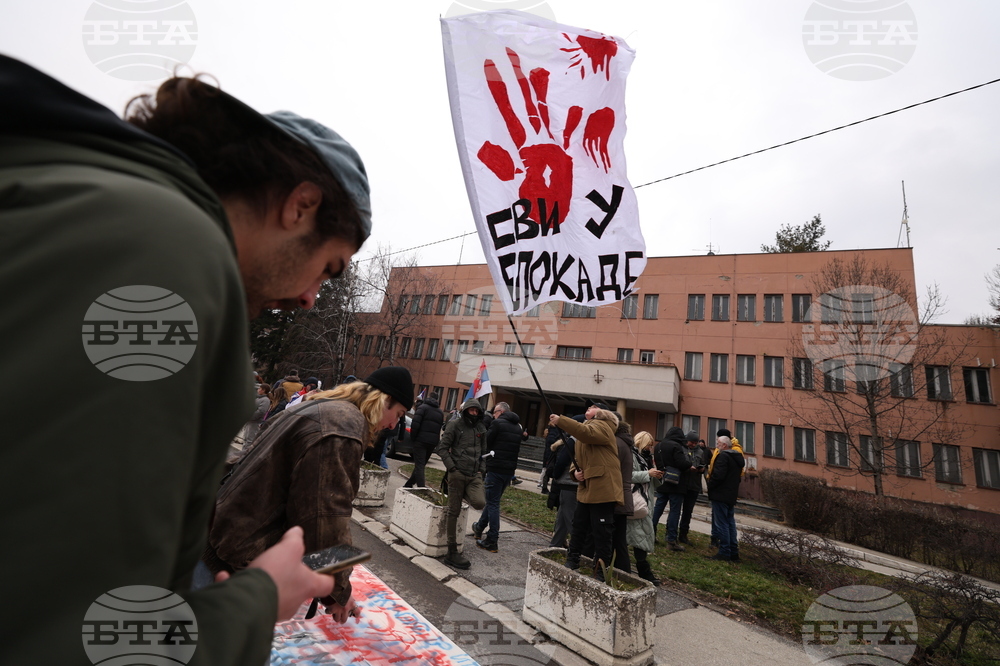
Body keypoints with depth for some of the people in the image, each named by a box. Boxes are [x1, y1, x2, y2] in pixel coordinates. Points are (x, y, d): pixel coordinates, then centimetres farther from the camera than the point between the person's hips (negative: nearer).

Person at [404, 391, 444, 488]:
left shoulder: (423, 407, -2)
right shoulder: (441, 412, 16)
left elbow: (415, 424, -13)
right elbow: (441, 428, 9)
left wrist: (412, 439, -5)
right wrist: (436, 441, 8)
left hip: (421, 440, -6)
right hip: (433, 442, 6)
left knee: (419, 465, -5)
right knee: (421, 465, 17)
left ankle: (421, 488, -15)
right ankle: (409, 484, 29)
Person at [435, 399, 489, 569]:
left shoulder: (481, 429, 12)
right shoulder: (455, 425, -3)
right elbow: (442, 448, -4)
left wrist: (481, 469, 8)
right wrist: (451, 467, -11)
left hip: (475, 475, 4)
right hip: (457, 473, -4)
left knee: (479, 502, -20)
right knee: (454, 511, 3)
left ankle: (464, 494, 15)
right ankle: (452, 552, 17)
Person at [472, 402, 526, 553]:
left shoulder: (497, 423, -10)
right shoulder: (518, 427, 12)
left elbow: (487, 443, -6)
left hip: (496, 468, -7)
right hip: (510, 469, 7)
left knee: (493, 503, 0)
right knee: (492, 501, 21)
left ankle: (492, 541, 2)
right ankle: (479, 528, 38)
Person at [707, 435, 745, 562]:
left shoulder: (723, 456, -16)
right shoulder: (737, 458, 15)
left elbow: (718, 475, -23)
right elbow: (738, 477, 20)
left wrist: (710, 486, -10)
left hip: (720, 495, -9)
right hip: (731, 496, 10)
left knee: (721, 524, -4)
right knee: (730, 523, 14)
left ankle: (724, 553, -1)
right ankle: (734, 552, 19)